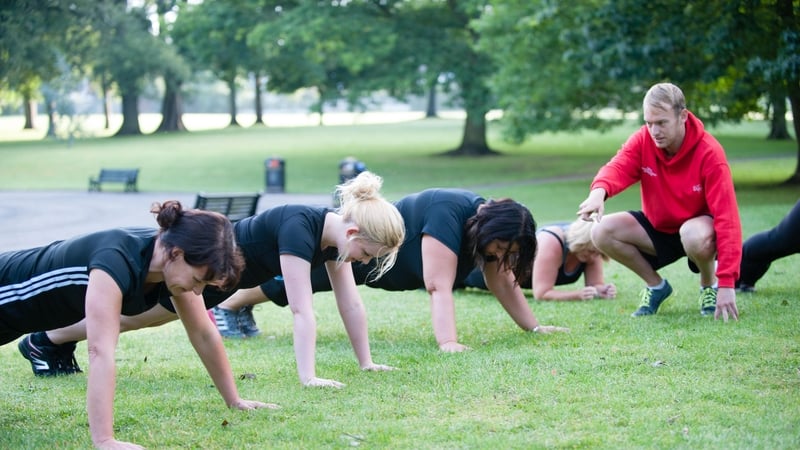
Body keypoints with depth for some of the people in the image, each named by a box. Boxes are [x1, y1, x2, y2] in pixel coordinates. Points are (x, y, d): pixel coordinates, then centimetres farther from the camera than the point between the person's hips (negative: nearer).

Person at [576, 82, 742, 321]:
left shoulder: (709, 152, -25)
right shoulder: (642, 140, -14)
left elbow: (726, 215, -29)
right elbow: (618, 167, -31)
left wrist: (726, 283, -36)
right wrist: (599, 191, -60)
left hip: (697, 225, -4)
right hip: (657, 228, 4)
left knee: (697, 235, -40)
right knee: (602, 232, -18)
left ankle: (709, 284, -5)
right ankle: (656, 286, 4)